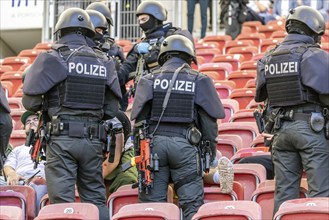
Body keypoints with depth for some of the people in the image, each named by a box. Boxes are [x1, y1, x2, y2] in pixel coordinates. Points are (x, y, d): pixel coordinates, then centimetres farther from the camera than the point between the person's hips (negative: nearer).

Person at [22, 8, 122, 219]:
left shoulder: (52, 59, -3)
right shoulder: (104, 63, 9)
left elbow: (30, 102, -3)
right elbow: (112, 109, 10)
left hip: (62, 139, -4)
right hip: (93, 140, 4)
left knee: (62, 201, -4)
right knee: (96, 200, 11)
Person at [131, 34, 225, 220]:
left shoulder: (149, 80, 10)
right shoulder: (199, 81, 7)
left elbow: (139, 119, 6)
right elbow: (209, 122, 4)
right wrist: (210, 153, 13)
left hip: (154, 142, 1)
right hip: (185, 144, -1)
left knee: (152, 204, 3)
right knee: (193, 204, -1)